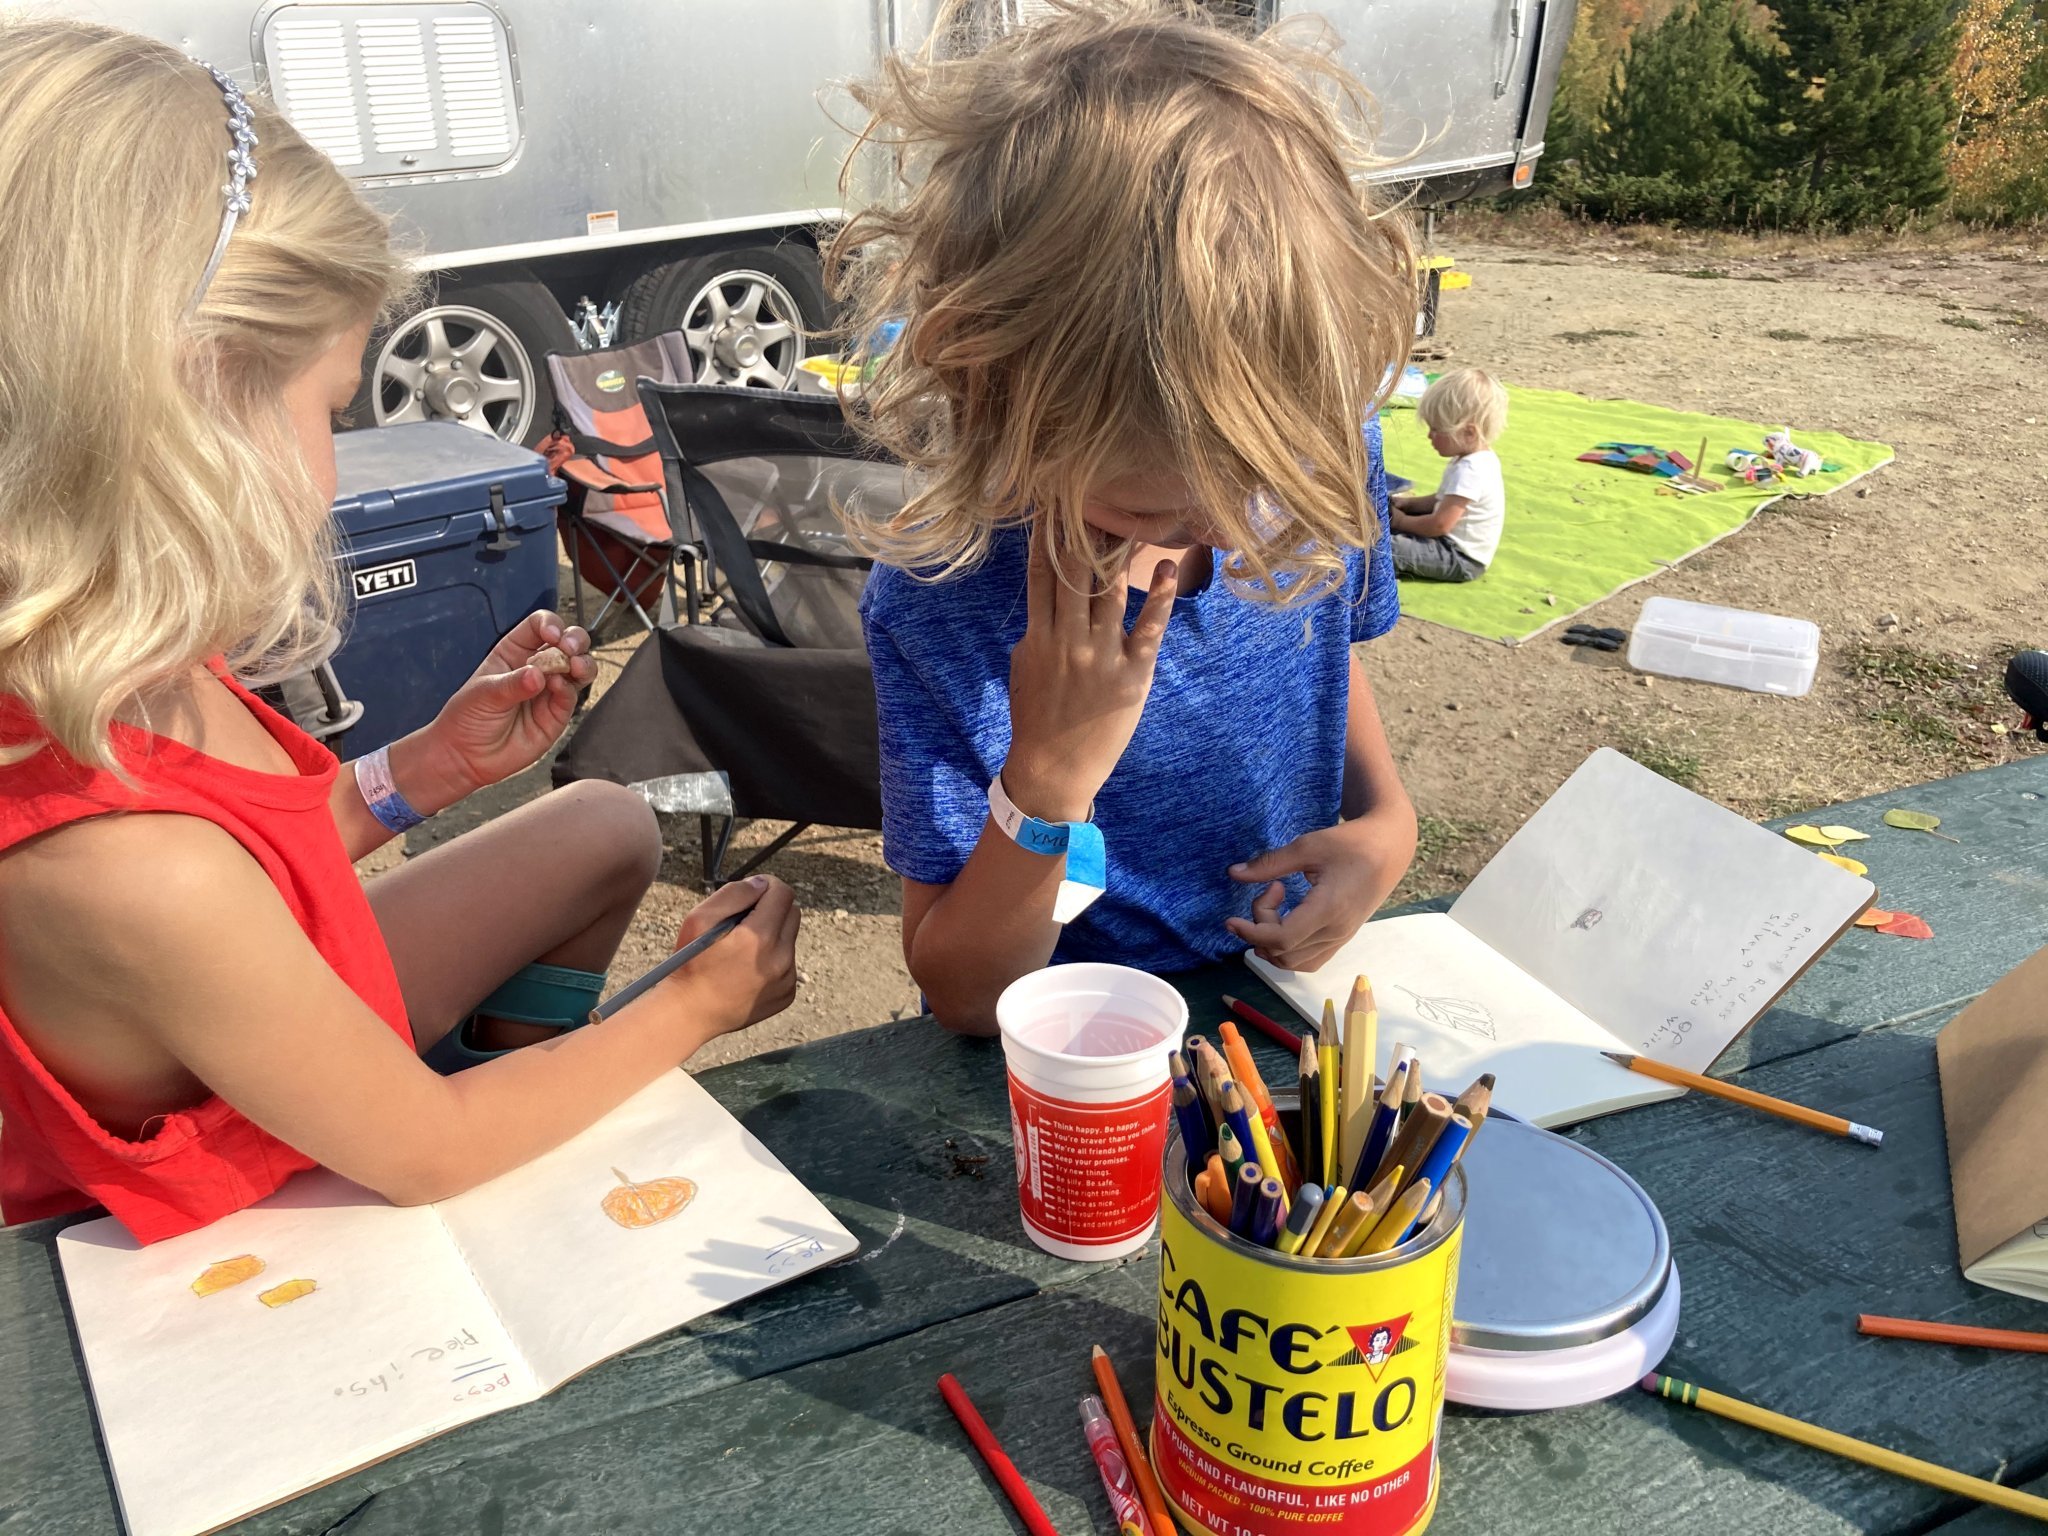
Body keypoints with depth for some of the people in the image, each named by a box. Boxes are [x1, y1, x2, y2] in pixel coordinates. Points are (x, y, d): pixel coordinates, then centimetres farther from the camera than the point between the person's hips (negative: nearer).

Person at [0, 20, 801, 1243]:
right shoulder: (130, 866, -42)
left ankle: (516, 1078, 35)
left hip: (292, 1034, 7)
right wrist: (699, 1005, -16)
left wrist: (433, 764, -6)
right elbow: (424, 1152, -27)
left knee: (610, 829, 15)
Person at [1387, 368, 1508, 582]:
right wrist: (1409, 503, 8)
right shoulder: (1480, 459, 7)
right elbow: (1443, 501, 20)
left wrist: (1401, 521, -14)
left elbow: (1440, 524, -29)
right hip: (1454, 543, 11)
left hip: (1461, 560, -11)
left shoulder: (1469, 471, -27)